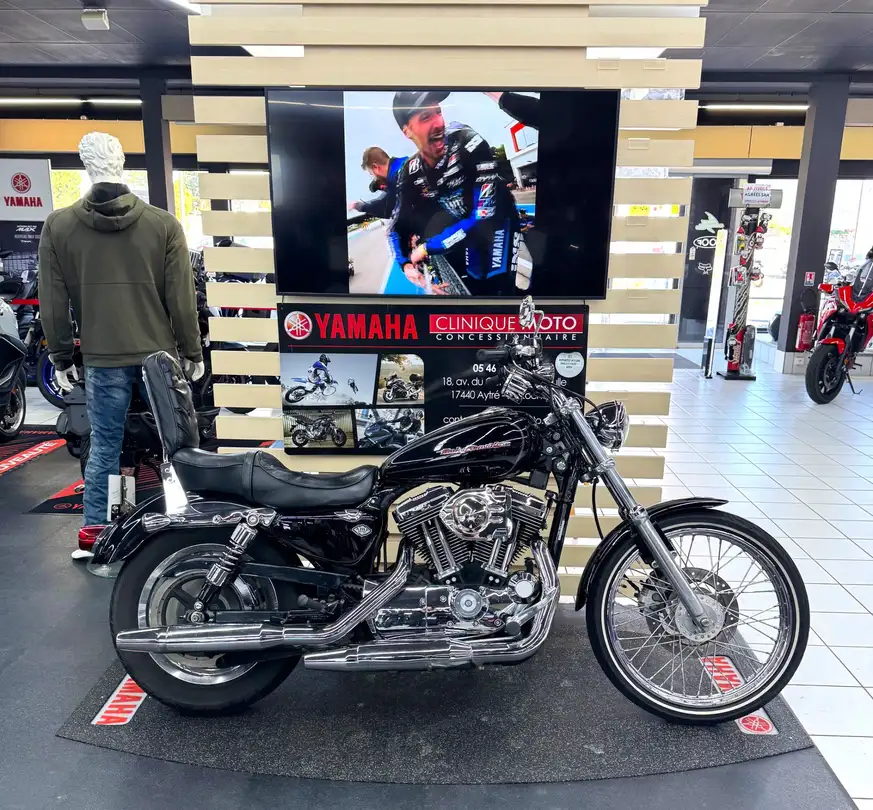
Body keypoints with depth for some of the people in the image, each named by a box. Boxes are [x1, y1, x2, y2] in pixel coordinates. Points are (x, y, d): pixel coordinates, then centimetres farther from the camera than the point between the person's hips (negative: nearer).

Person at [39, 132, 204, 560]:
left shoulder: (58, 226, 0)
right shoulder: (164, 224, -5)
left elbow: (53, 304, 3)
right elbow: (182, 298, -4)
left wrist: (61, 357, 15)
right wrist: (192, 351, 7)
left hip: (103, 359, 1)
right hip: (160, 353, -1)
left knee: (104, 447, 11)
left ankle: (94, 532, 20)